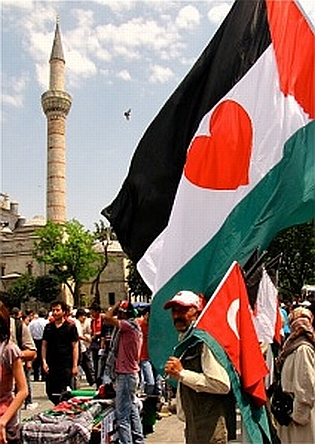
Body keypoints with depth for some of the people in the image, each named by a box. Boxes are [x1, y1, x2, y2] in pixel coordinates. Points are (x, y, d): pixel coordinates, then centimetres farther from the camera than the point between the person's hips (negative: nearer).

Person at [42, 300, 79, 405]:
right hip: (51, 366, 4)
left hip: (66, 366, -4)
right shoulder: (48, 327, 10)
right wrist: (44, 362, 0)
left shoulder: (70, 327, -2)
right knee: (50, 393, 9)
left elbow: (75, 347, -4)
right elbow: (44, 345, 12)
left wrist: (75, 366, -9)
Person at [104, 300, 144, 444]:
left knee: (122, 414, -7)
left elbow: (107, 317, -25)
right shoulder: (135, 327, 14)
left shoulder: (128, 325, -17)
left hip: (126, 375, -11)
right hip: (132, 373, 11)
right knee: (133, 410, 19)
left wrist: (117, 305, -10)